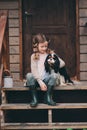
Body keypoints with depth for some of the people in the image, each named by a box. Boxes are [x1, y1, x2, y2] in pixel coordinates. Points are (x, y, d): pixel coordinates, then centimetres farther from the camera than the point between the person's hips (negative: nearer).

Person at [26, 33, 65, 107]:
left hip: (47, 79, 1)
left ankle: (48, 98, -22)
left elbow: (62, 63, 4)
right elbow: (34, 70, -6)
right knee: (29, 75, -30)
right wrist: (40, 82, -18)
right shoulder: (34, 56, 4)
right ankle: (34, 99, -23)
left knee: (54, 75, -29)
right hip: (37, 79, -1)